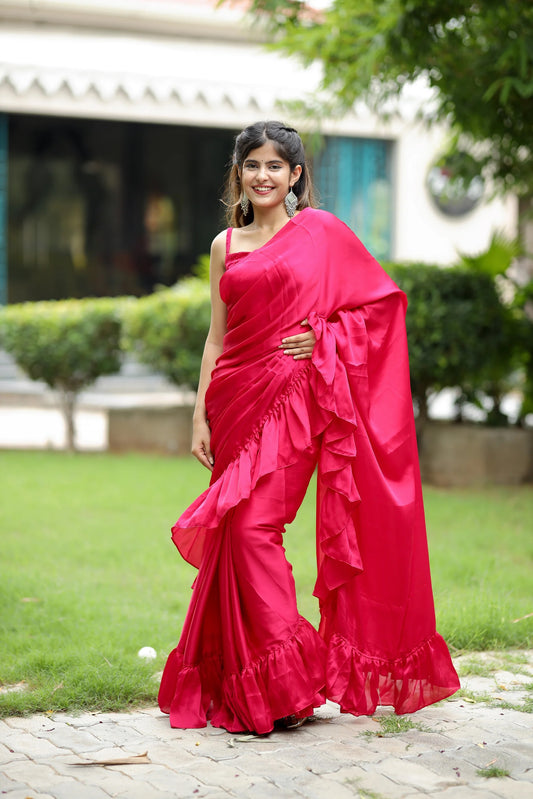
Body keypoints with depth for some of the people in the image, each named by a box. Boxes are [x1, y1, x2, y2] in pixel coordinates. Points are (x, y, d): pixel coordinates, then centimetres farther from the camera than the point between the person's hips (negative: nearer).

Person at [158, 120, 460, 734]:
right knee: (235, 532, 2)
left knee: (254, 525, -16)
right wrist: (200, 414, 9)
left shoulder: (321, 232, 3)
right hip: (238, 398, 5)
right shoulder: (225, 245, 15)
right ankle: (245, 684, 11)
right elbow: (217, 335, 15)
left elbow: (382, 299, 7)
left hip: (293, 396, -5)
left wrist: (324, 338, -6)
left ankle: (284, 682, -9)